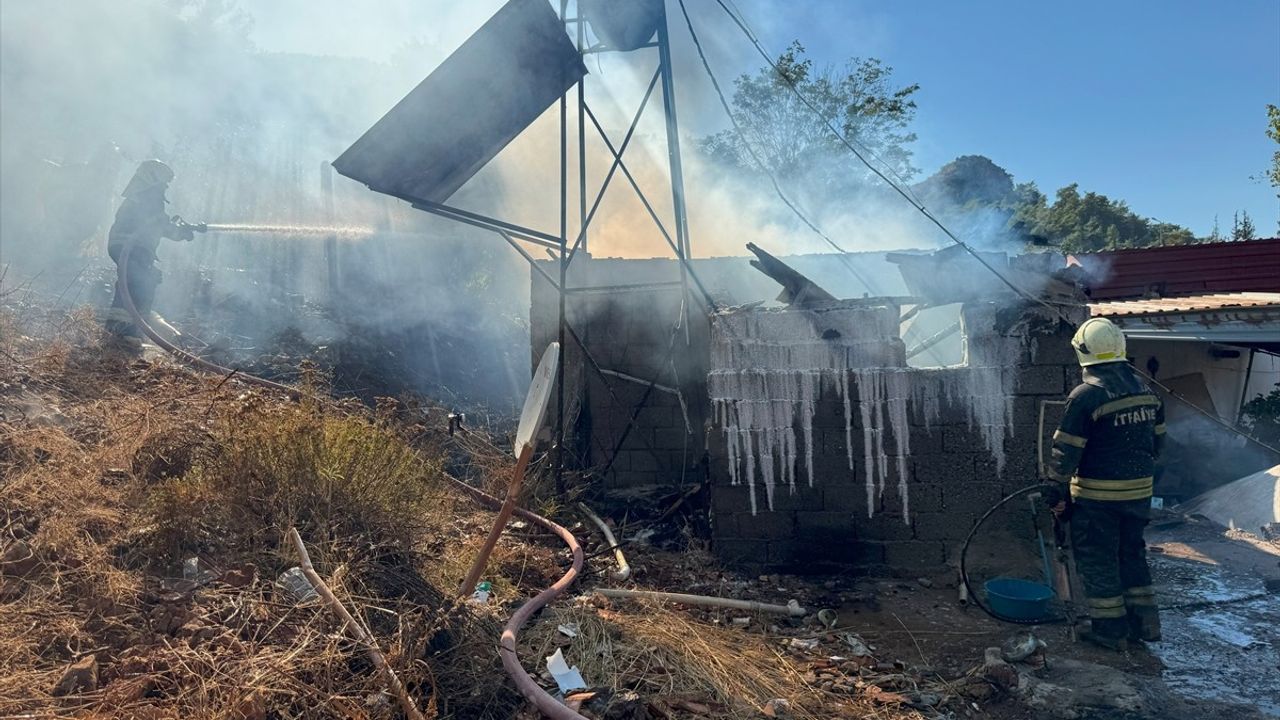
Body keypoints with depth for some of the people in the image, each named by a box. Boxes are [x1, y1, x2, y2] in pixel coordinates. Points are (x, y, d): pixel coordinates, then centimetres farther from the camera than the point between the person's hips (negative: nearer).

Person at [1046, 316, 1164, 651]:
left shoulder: (1086, 395, -18)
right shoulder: (1146, 390, 5)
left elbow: (1066, 451, -16)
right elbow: (1157, 439, 14)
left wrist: (1059, 492, -7)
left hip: (1098, 496, -7)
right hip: (1140, 491, 7)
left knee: (1098, 561, 6)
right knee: (1132, 554, 21)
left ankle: (1110, 630, 12)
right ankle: (1145, 621, 27)